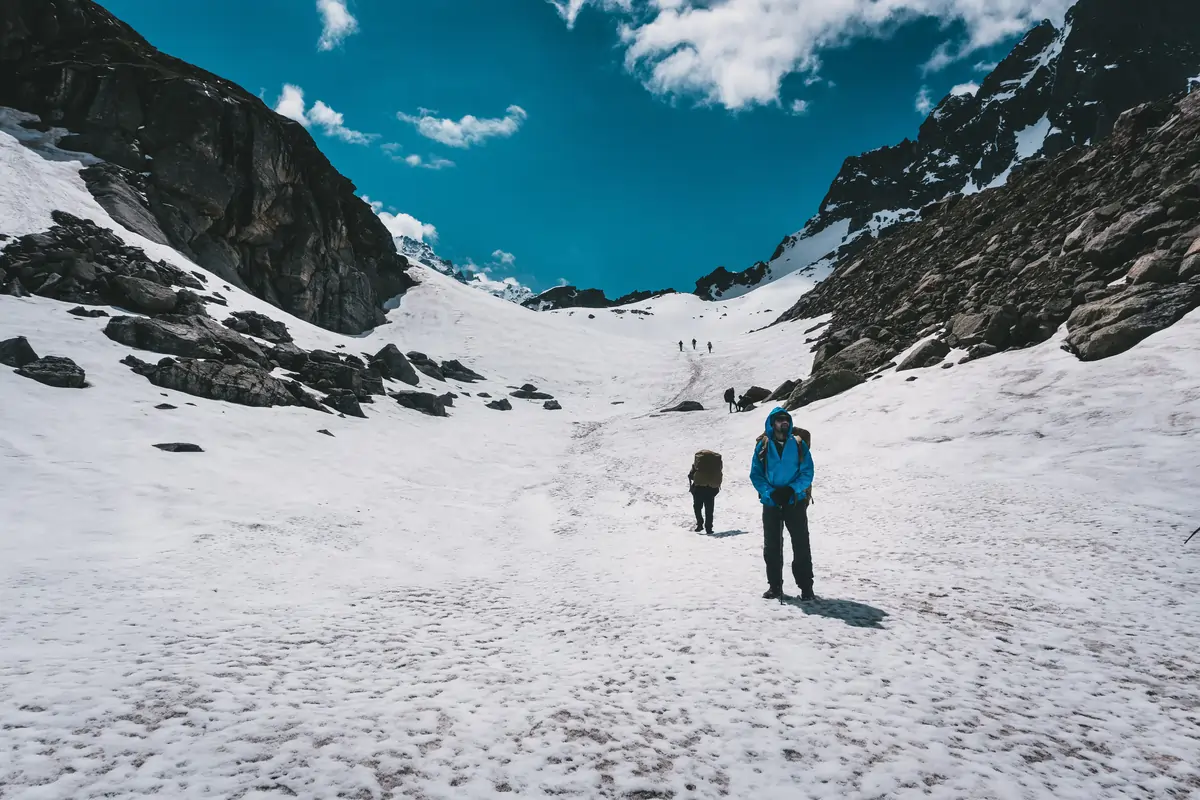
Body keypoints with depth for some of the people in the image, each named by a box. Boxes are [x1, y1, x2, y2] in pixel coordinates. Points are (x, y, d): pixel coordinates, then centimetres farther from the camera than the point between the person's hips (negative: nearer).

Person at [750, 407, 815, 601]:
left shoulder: (799, 444, 1)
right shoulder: (763, 446, 2)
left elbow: (807, 472, -3)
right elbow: (756, 474, 0)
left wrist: (791, 489, -18)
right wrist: (770, 492, -15)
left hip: (795, 501, -1)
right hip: (771, 502, 1)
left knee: (801, 545, -2)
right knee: (771, 546, 8)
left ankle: (806, 587, 6)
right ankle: (774, 585, 18)